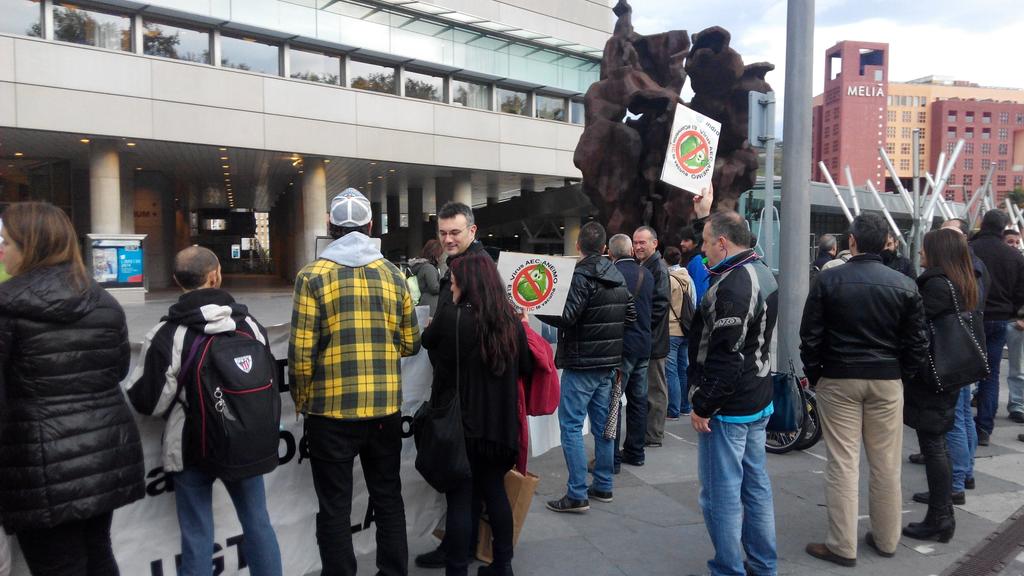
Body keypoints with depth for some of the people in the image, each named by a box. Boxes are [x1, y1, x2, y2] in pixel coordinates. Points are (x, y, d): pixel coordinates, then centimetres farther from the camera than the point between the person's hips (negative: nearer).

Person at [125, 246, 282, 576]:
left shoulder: (168, 334, -15)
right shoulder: (249, 323, -2)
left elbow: (149, 401, -11)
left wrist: (128, 389, 10)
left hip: (193, 447, -3)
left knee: (197, 535, 8)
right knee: (257, 522, 15)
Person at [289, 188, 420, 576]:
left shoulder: (313, 276, -7)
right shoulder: (393, 275, 2)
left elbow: (301, 354, -11)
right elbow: (410, 345, 6)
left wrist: (302, 402, 5)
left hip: (331, 411, -3)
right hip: (386, 408, 3)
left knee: (335, 509, 10)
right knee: (388, 499, 18)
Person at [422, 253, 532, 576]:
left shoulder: (451, 317, -15)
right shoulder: (511, 321, -2)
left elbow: (427, 341, 7)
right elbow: (527, 368, 10)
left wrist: (433, 326, 28)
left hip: (459, 422, -5)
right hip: (500, 422, 5)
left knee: (460, 498, 4)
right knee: (495, 491, 18)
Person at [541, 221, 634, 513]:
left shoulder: (582, 274, -15)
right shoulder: (618, 276, 8)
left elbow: (565, 316, -22)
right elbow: (630, 315, 12)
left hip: (581, 363, -7)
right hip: (609, 362, 8)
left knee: (571, 426, -2)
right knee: (602, 424, 14)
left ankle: (577, 494, -1)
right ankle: (603, 487, 23)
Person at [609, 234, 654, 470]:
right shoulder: (647, 274, 4)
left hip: (621, 345, -6)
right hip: (644, 344, 6)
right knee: (638, 399, 14)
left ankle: (611, 457, 1)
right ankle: (635, 452, 23)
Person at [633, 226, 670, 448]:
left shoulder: (659, 269, -13)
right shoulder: (641, 267, 15)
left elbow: (659, 305, -20)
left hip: (653, 340, -9)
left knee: (655, 390, 1)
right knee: (642, 389, 16)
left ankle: (653, 437, 9)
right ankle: (645, 432, 26)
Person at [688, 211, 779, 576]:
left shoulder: (732, 287, -22)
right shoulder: (762, 273, 10)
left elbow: (725, 358, -25)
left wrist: (702, 405, -17)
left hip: (727, 408, -10)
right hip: (758, 401, 10)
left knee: (721, 494, 2)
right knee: (756, 485, 18)